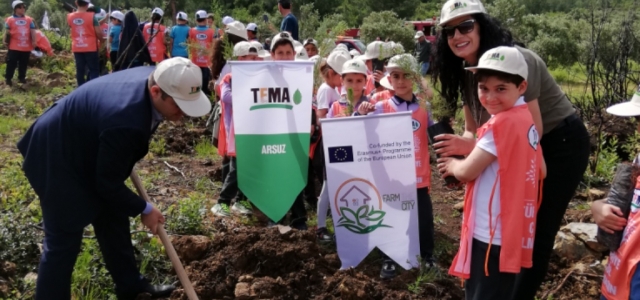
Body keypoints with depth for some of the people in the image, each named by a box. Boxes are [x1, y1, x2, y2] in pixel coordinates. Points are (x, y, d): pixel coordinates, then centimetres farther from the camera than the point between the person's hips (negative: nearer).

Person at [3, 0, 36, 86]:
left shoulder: (29, 19, 8)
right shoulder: (10, 20, -1)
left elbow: (33, 31, 9)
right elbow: (7, 32, 1)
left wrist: (34, 41, 2)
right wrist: (5, 41, -6)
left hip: (26, 47, 3)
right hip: (14, 47, -3)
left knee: (23, 64, 11)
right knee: (11, 64, -1)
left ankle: (22, 78, 23)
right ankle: (8, 78, 8)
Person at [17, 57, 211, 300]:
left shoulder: (152, 78, -14)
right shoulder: (126, 120, -40)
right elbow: (108, 183, -25)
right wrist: (144, 209, -12)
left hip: (85, 149, 10)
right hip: (58, 159, -9)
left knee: (113, 219, 17)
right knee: (63, 240, -1)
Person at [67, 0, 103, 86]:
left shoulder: (70, 17, 3)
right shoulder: (91, 16, -11)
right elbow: (98, 33, -11)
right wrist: (102, 40, 8)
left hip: (77, 48, 5)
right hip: (90, 48, -4)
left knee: (80, 70, 9)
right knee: (94, 70, 1)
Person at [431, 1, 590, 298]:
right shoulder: (466, 71, -5)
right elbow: (473, 129, 2)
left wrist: (472, 147, -35)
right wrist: (459, 159, -19)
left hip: (561, 144, -8)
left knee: (536, 232, -2)